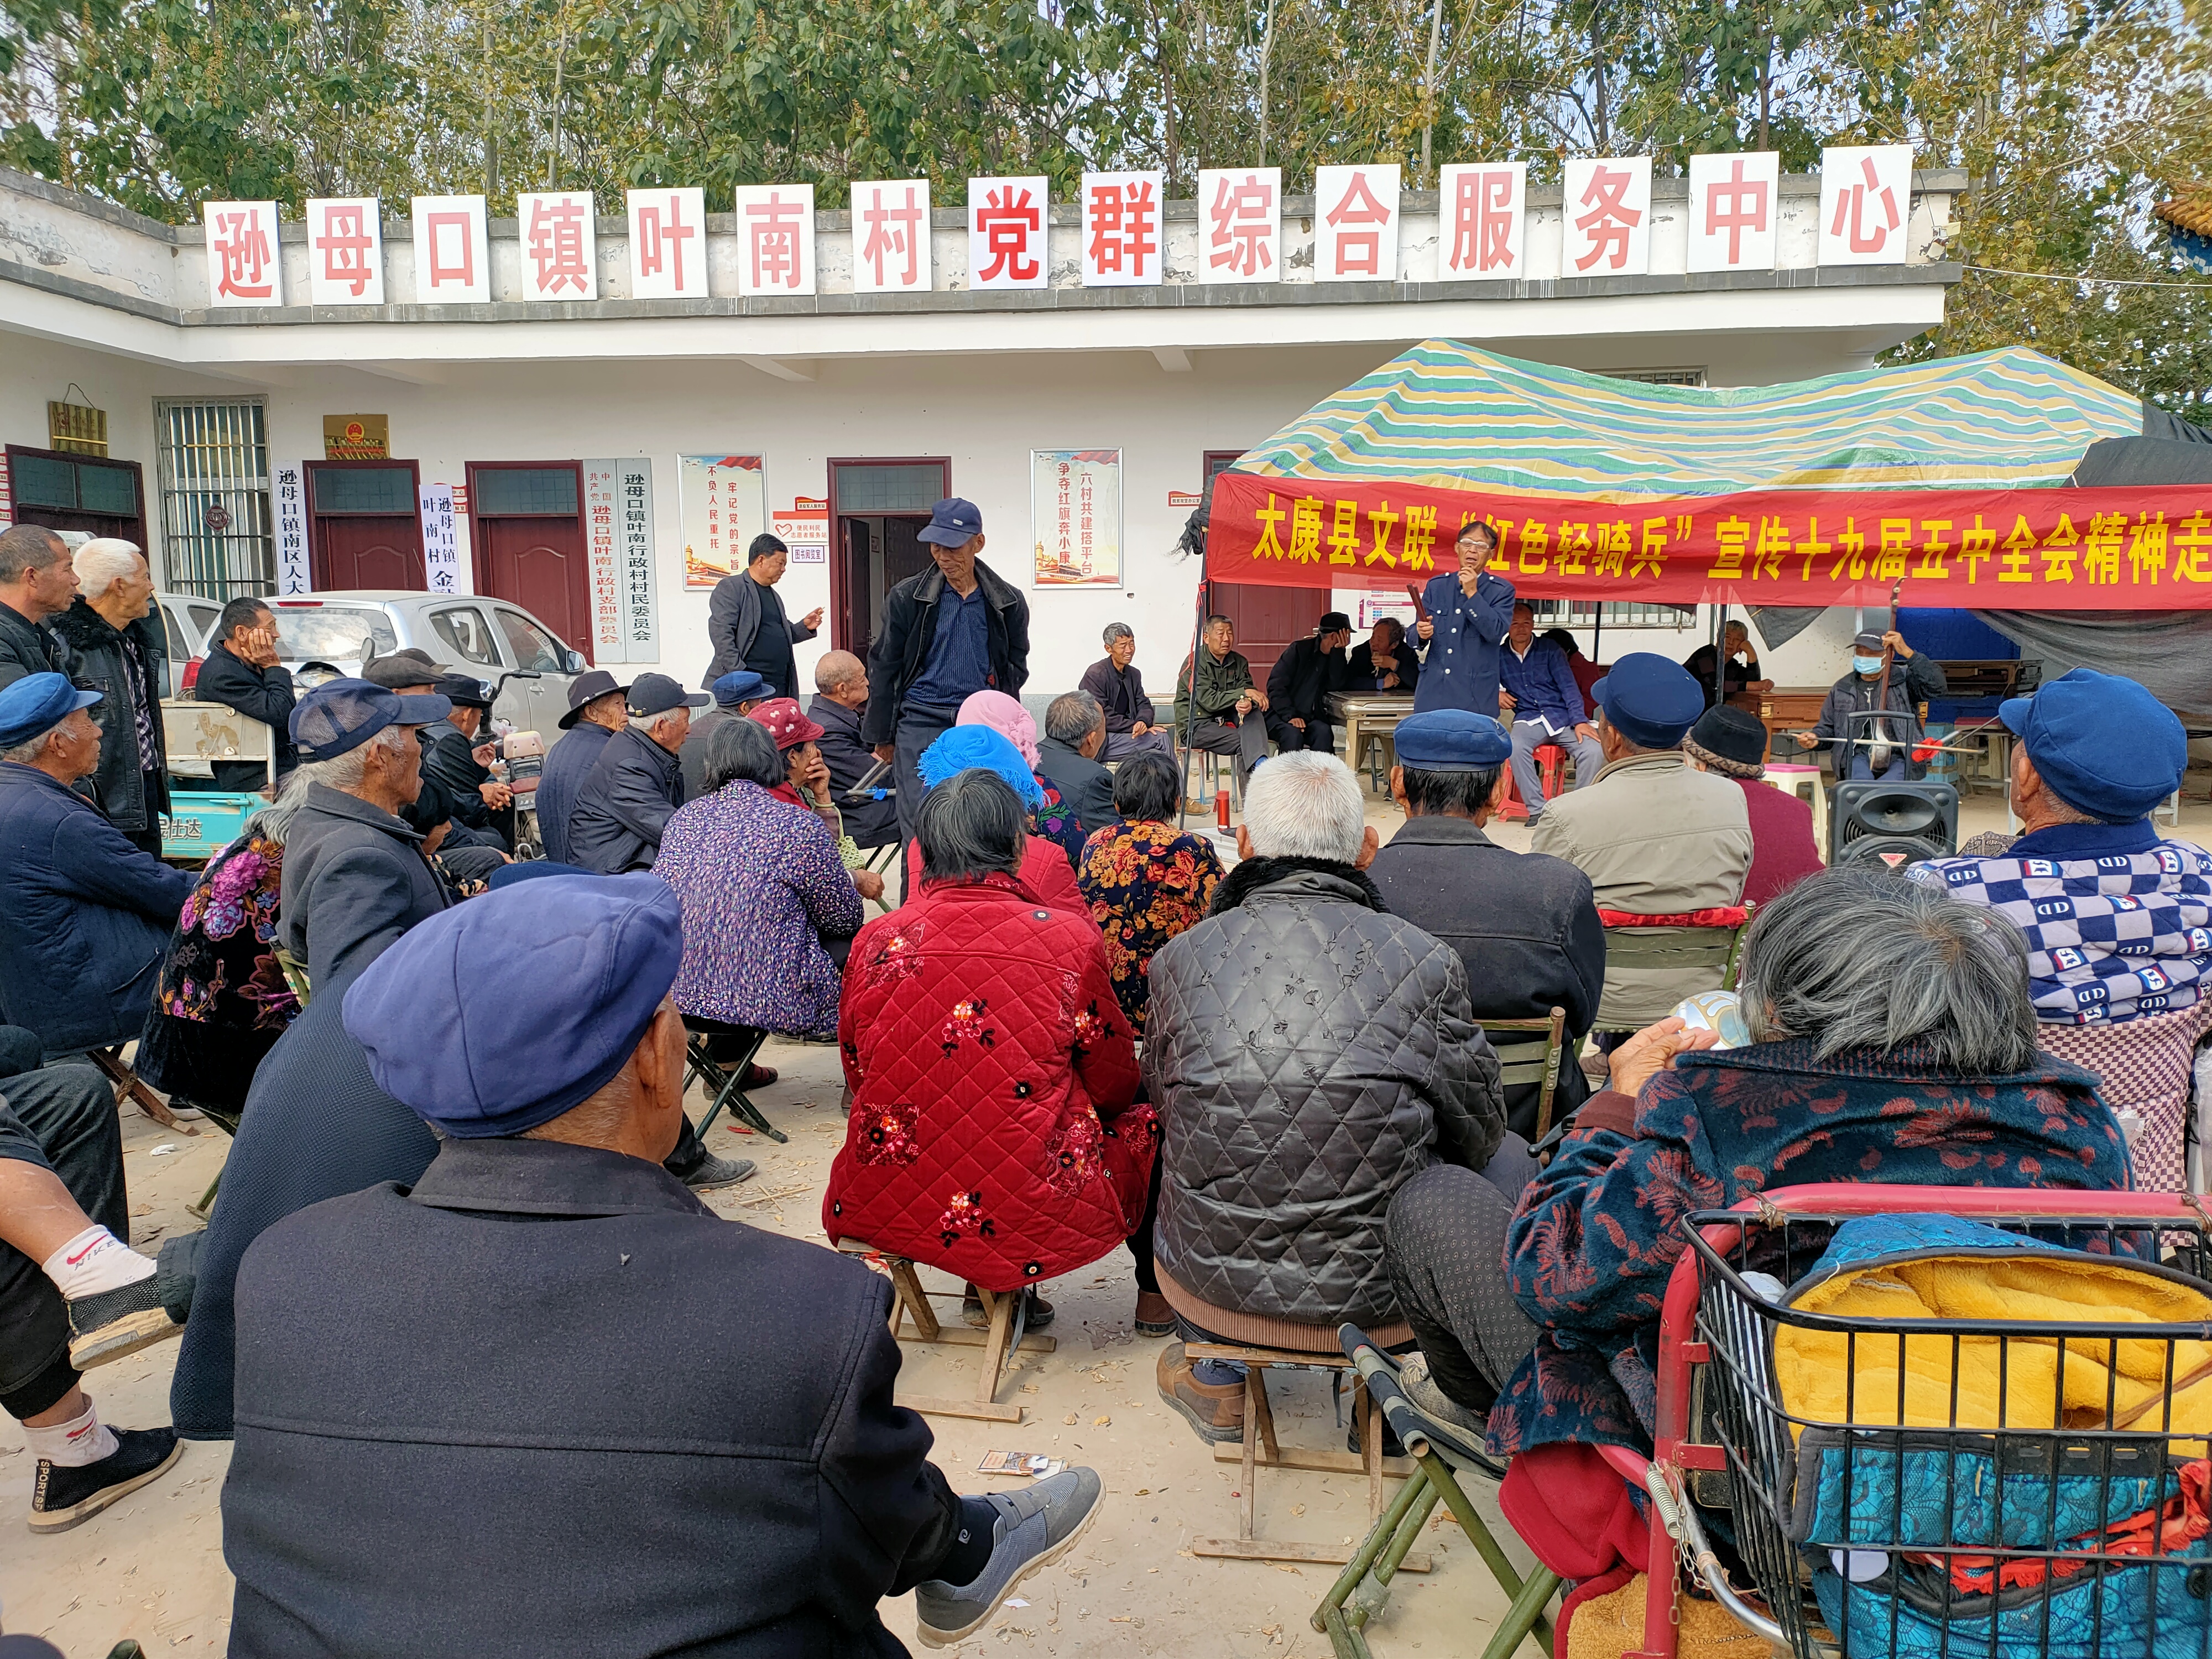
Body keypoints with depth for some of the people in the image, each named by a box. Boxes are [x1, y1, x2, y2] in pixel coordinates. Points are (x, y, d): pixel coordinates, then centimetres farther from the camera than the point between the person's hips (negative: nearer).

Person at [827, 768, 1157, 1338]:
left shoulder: (874, 941, -4)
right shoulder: (1070, 937, -12)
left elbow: (858, 1078, 11)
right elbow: (1114, 1085, 0)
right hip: (1030, 1217, -4)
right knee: (1146, 1120, 20)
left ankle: (984, 1284, 31)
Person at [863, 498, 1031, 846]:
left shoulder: (1008, 602, 6)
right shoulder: (907, 598, 2)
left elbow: (1016, 667, 17)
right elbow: (885, 668, 7)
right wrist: (882, 736, 7)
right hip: (921, 722, -1)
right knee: (919, 824, -7)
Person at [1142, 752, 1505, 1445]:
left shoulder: (1180, 958, -10)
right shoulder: (1428, 962, -14)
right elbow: (1478, 1135, -1)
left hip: (1211, 1276, 2)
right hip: (1376, 1285, -1)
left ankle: (1216, 1379, 41)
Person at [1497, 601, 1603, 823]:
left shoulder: (1550, 650, 7)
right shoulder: (1499, 656, 10)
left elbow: (1568, 686, 1)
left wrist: (1579, 721, -11)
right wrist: (1496, 693, -2)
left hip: (1562, 716, 0)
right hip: (1528, 719, 0)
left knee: (1594, 751, -27)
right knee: (1516, 748, -36)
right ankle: (1537, 810, -28)